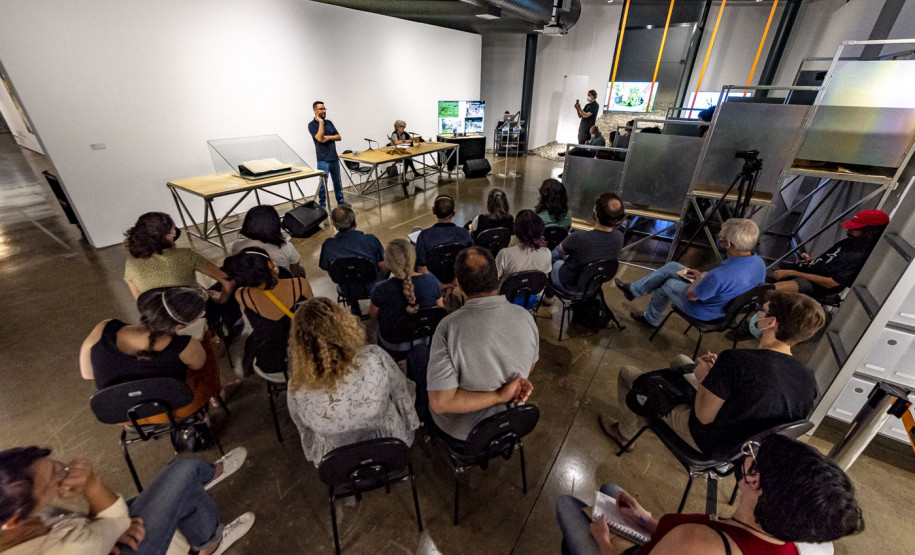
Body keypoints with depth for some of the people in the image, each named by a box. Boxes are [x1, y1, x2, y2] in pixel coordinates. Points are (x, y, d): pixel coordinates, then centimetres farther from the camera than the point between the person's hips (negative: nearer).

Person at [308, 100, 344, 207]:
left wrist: (328, 137, -10)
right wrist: (321, 122, -16)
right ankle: (322, 205, 8)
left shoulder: (329, 122, 11)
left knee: (337, 182, 14)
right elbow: (320, 138, -20)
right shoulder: (312, 125, -5)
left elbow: (338, 137, 7)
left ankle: (340, 201, 27)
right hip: (323, 160, -5)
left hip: (334, 158, 5)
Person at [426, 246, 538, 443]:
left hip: (459, 433, -4)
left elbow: (440, 402, -29)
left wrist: (500, 395, -24)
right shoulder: (525, 317, -18)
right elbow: (529, 366, -1)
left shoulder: (448, 327, -32)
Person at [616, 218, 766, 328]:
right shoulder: (759, 263, -14)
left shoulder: (719, 275, -41)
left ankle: (651, 319, 37)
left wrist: (701, 277, -7)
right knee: (671, 267, 10)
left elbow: (691, 295, -24)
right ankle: (633, 289, 26)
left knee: (667, 284, 13)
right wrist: (703, 276, 1)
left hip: (705, 312, -8)